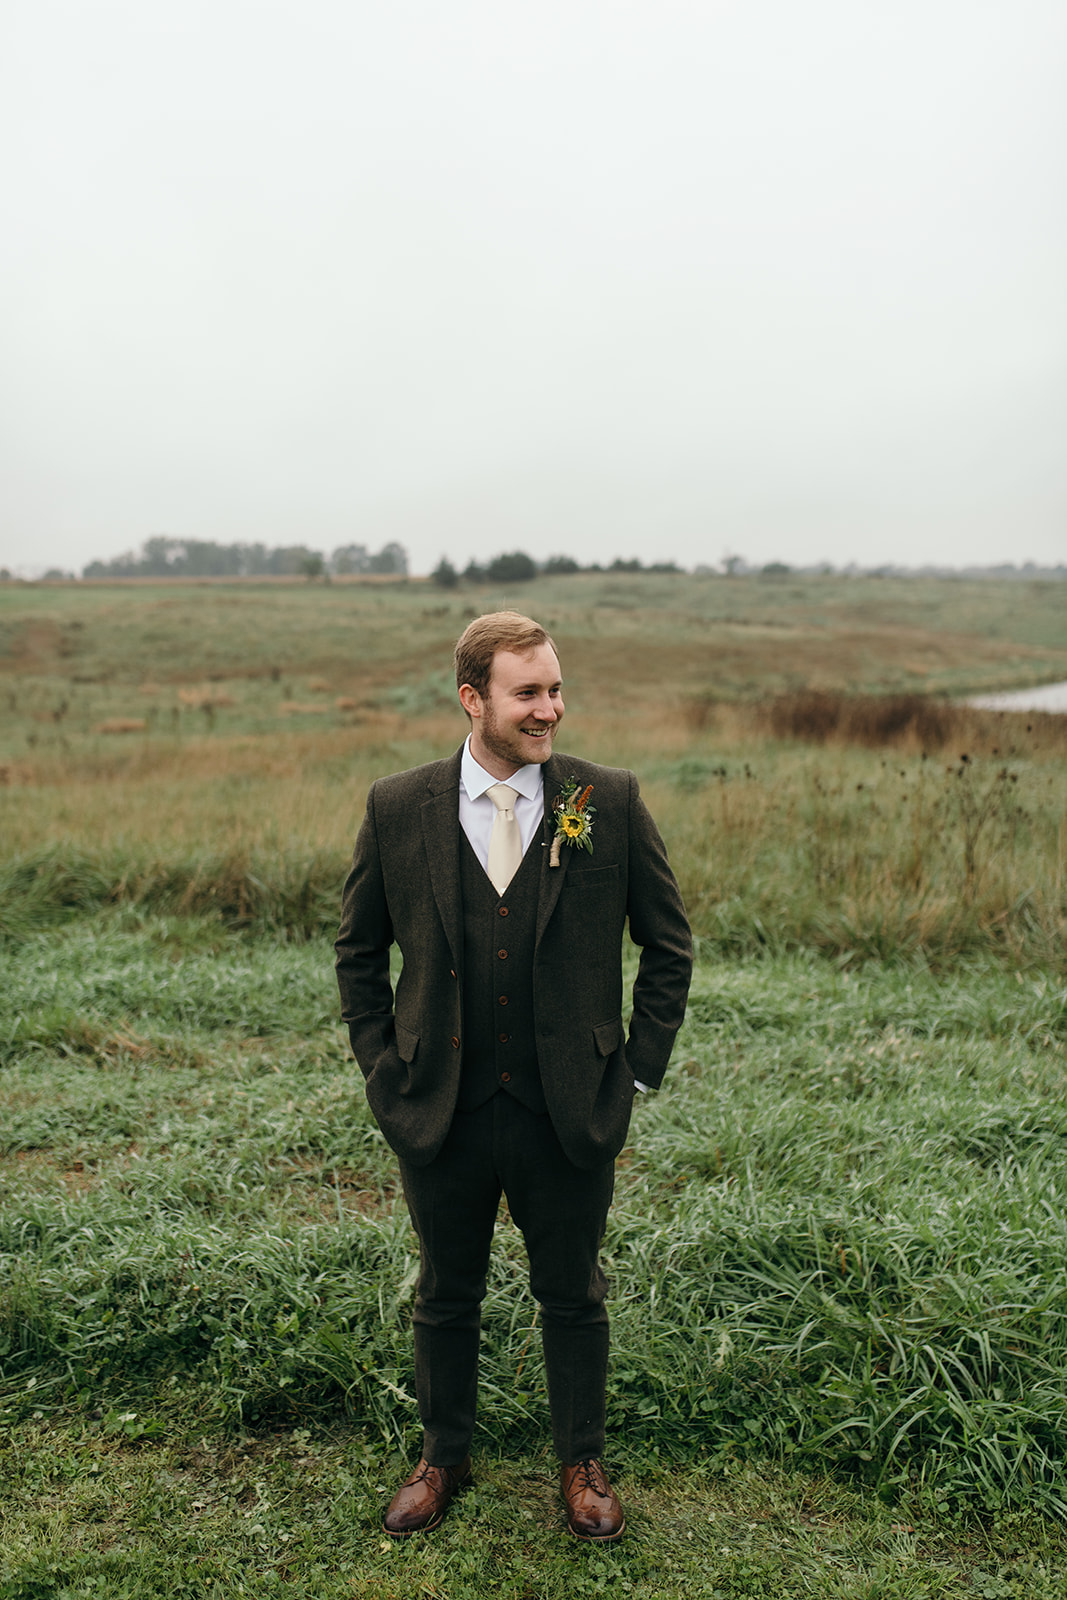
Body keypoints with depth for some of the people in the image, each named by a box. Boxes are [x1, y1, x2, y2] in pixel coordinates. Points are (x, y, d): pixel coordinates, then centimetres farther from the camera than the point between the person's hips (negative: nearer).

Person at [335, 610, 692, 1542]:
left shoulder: (611, 803, -7)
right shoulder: (398, 810, -5)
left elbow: (669, 946, 2)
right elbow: (359, 951, 7)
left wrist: (638, 1071, -1)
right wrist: (385, 1069, 2)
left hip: (572, 1114, 0)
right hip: (441, 1114, 1)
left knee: (573, 1296, 17)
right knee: (446, 1298, 19)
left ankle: (583, 1465, 41)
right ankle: (445, 1459, 43)